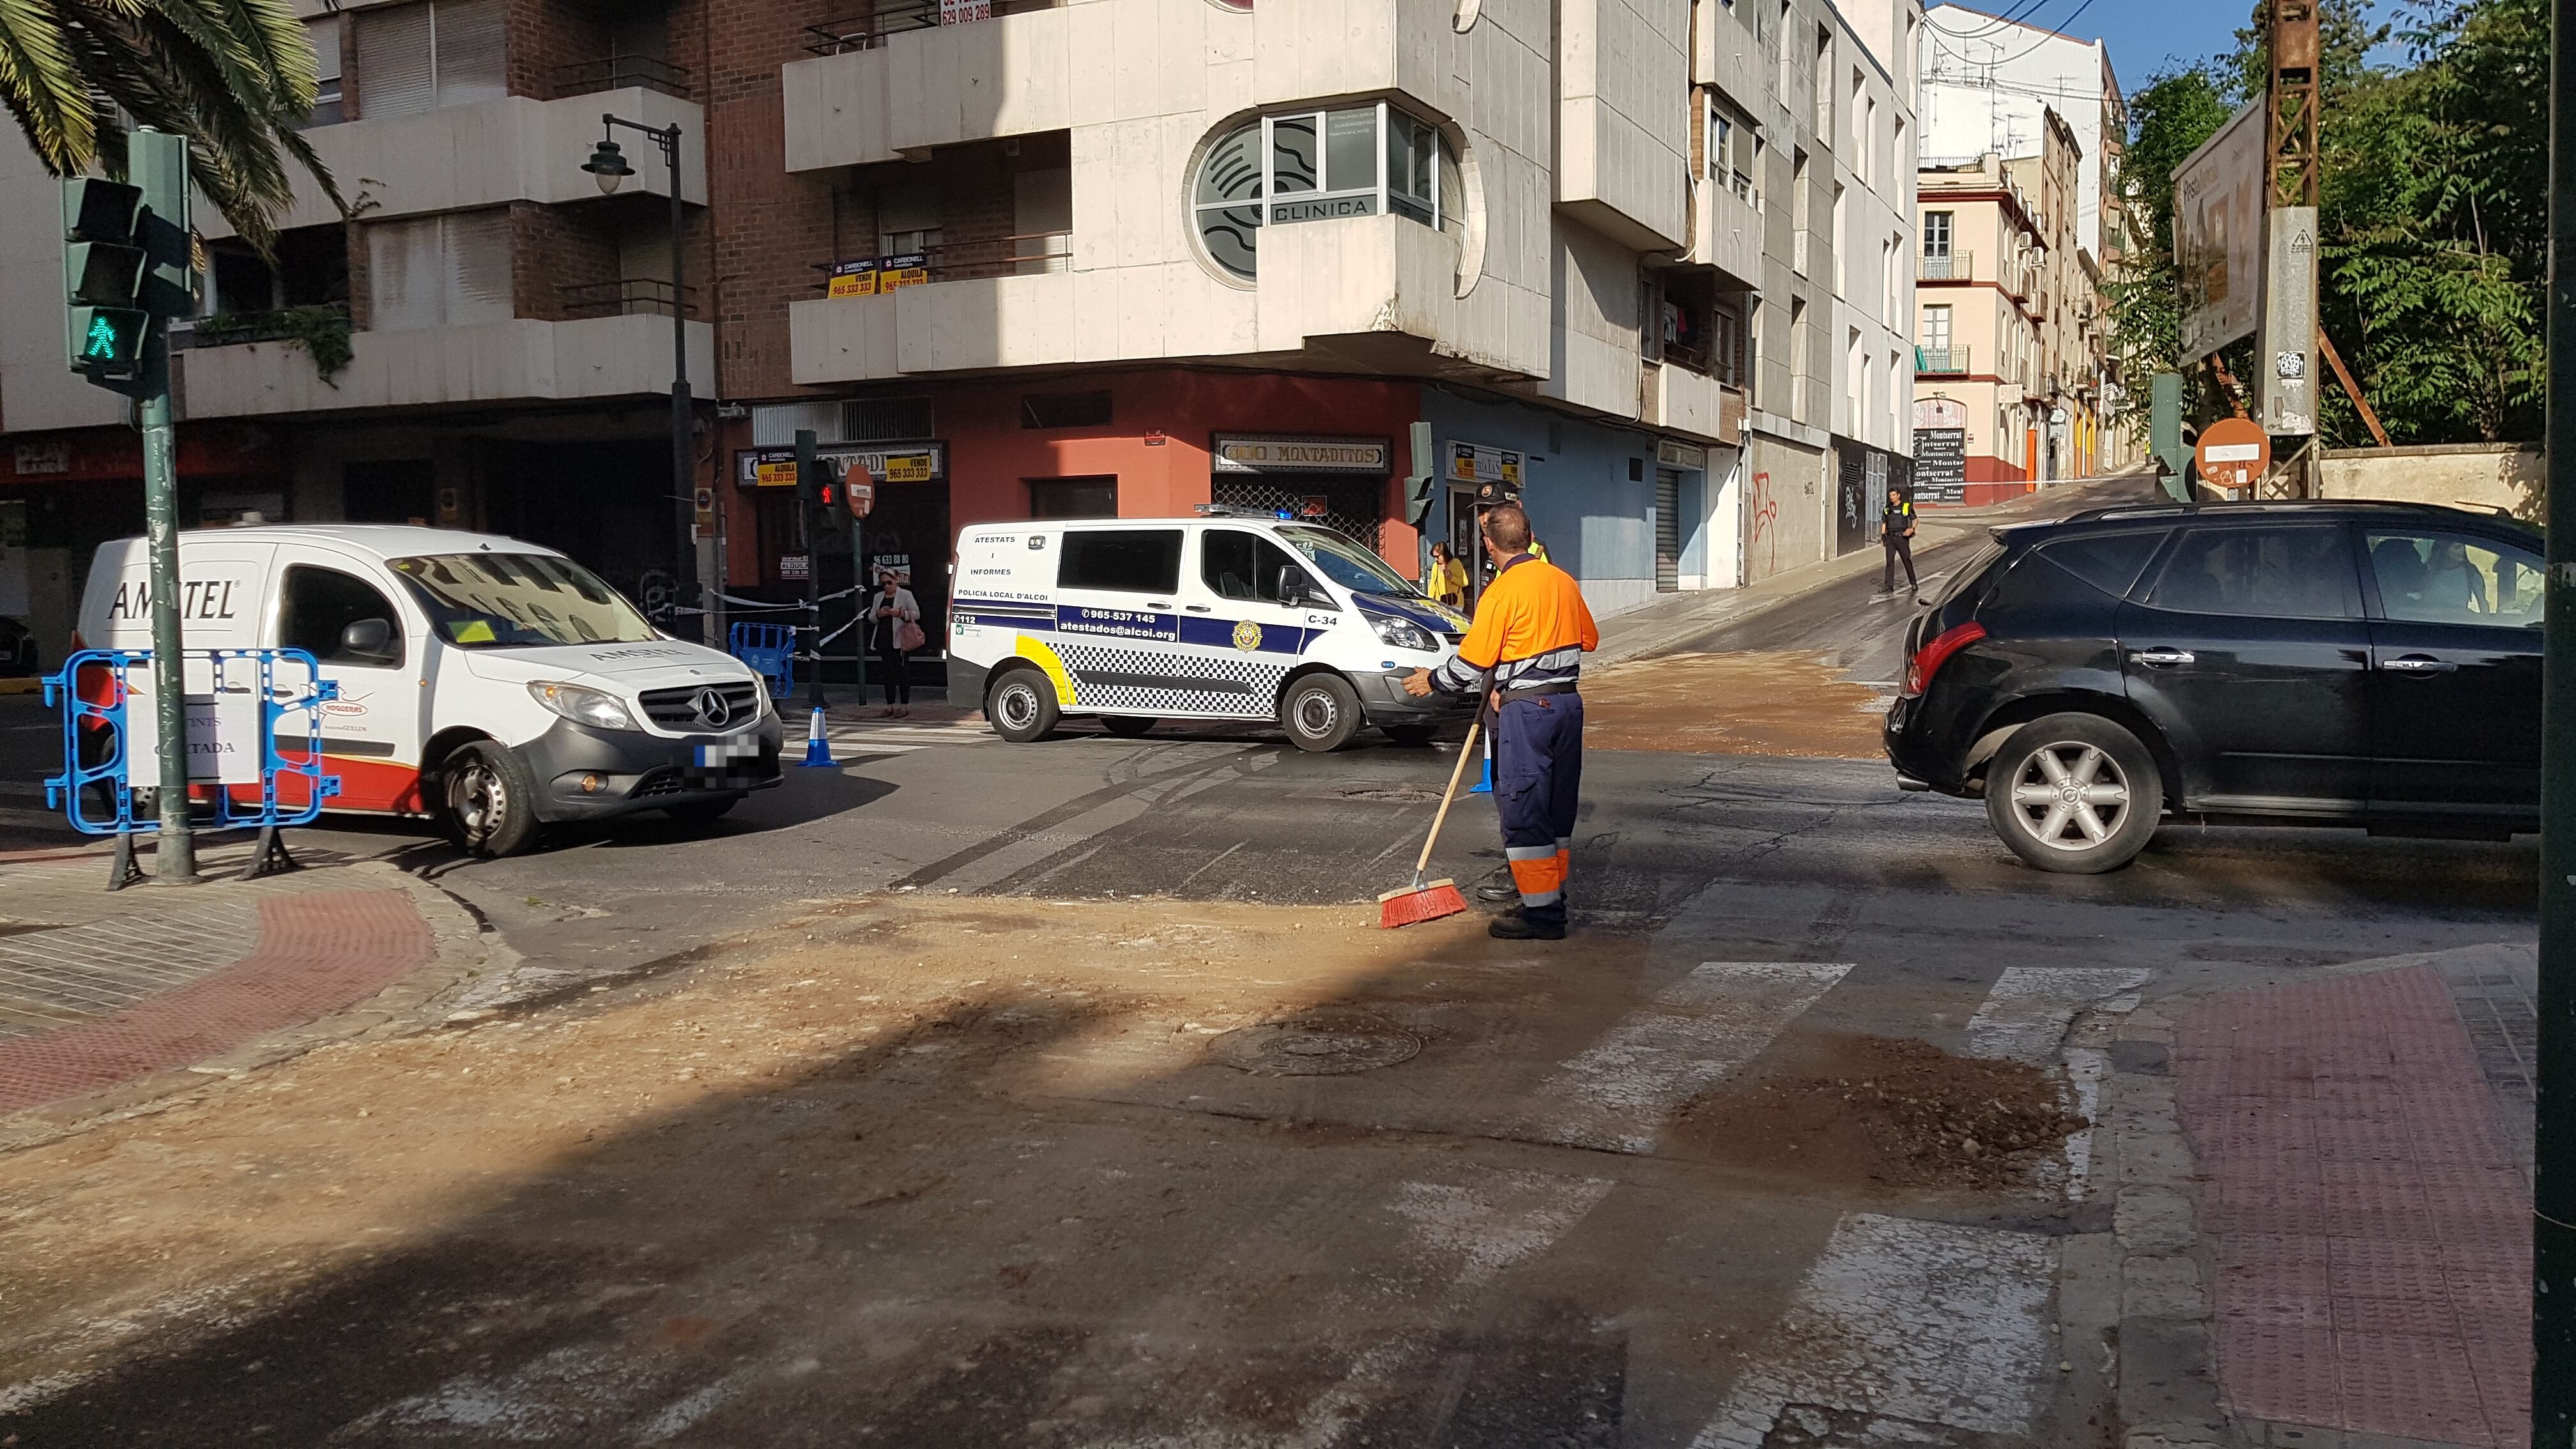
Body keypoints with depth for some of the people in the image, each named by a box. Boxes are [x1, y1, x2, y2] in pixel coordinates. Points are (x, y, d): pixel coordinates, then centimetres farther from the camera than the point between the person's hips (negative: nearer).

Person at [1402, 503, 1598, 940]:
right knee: (1557, 807, 15)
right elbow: (1589, 639, 20)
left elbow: (1472, 662, -11)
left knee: (1523, 810, -2)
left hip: (1526, 710, -8)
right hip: (1568, 703, 8)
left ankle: (1541, 913, -1)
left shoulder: (1501, 591, -12)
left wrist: (1432, 682, 6)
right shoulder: (1563, 580, 9)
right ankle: (1552, 897, 23)